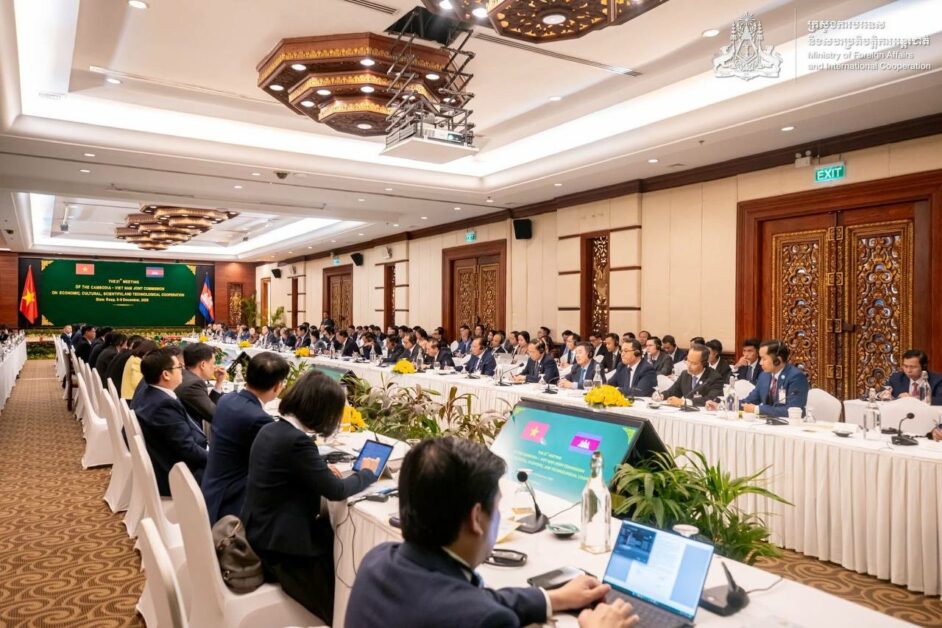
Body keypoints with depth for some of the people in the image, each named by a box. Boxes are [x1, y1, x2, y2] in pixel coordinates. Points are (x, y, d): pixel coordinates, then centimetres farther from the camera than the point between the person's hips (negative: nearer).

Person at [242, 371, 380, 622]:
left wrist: (322, 469, 8)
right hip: (278, 544, -8)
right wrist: (367, 472, -1)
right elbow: (336, 491, -19)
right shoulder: (296, 441, -27)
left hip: (259, 532, 8)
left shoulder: (270, 430, 1)